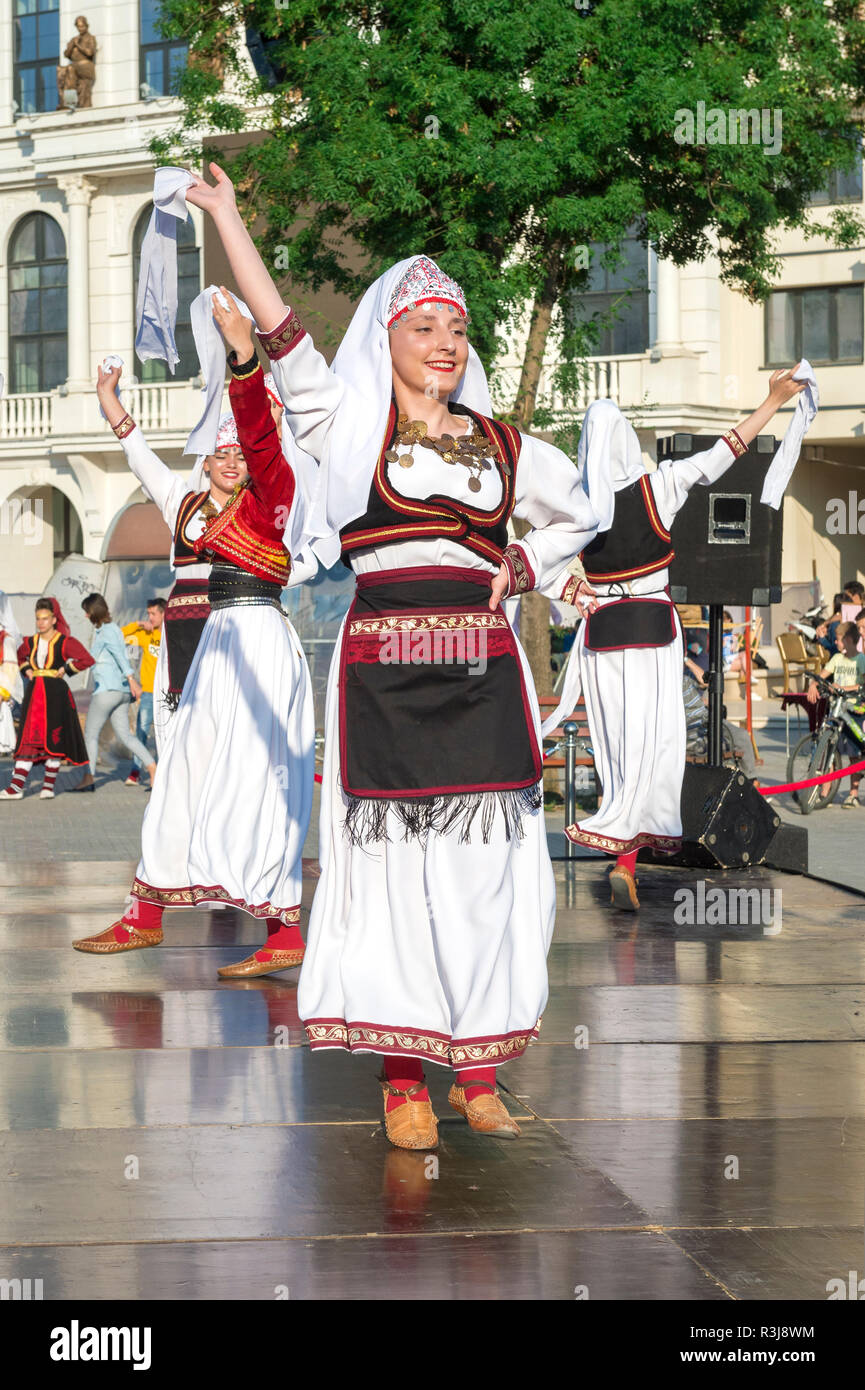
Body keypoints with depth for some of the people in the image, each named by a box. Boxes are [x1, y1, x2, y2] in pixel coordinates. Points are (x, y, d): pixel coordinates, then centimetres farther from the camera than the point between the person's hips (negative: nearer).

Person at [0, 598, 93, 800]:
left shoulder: (64, 642, -5)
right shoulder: (31, 642, 11)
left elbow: (87, 660, -10)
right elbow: (20, 656, 32)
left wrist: (66, 669, -8)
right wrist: (26, 670, 15)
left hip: (55, 694, -4)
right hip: (34, 693, 4)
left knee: (53, 740, 0)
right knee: (27, 740, -2)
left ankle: (49, 787, 8)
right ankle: (16, 787, -7)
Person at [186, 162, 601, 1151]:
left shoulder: (502, 445, 15)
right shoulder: (350, 424, 8)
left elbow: (577, 516, 29)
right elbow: (280, 332, 1)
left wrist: (519, 570, 12)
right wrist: (225, 217, -1)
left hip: (482, 672, 3)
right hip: (384, 676, -2)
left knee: (486, 864, -1)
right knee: (392, 860, -3)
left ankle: (477, 1070, 6)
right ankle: (402, 1080, 2)